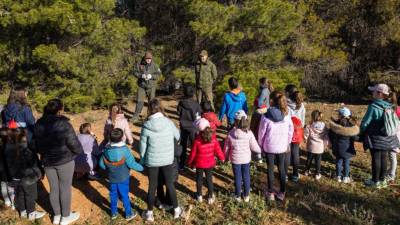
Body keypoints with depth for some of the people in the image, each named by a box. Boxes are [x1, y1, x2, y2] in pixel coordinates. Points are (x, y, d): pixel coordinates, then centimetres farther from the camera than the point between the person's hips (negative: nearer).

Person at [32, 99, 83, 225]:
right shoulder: (64, 124, -22)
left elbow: (35, 144, 7)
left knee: (53, 188, 17)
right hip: (65, 160, -5)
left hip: (47, 161, 5)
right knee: (65, 188, 10)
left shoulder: (39, 124, -3)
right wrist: (80, 151, 3)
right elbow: (74, 143, -18)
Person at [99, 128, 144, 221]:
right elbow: (132, 164, -21)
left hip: (112, 178, 3)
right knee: (124, 195, 9)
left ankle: (114, 213, 32)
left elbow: (101, 164, 0)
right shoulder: (125, 149, -22)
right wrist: (141, 167, -6)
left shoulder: (107, 150, -9)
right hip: (123, 178, -3)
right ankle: (128, 214, 23)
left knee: (113, 195, 18)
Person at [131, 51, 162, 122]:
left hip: (151, 86, 0)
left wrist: (151, 76, -23)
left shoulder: (154, 65, -3)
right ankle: (136, 116, 11)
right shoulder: (140, 64, -1)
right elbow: (135, 72, -1)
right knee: (139, 101, 1)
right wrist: (141, 75, -21)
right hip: (141, 86, 0)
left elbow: (158, 74, -6)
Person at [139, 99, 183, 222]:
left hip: (152, 161, -1)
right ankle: (176, 210, 30)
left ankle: (149, 213, 27)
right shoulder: (169, 123, -12)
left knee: (152, 186, 14)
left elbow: (142, 146, -6)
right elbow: (178, 137, 5)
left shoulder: (146, 126, -14)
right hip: (167, 160, 1)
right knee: (170, 184, 16)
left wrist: (142, 161, 9)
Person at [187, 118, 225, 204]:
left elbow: (192, 153, -14)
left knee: (199, 179, 19)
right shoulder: (213, 139, -17)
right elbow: (218, 150, -7)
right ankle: (210, 197, 28)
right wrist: (222, 158, 13)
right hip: (210, 164, 2)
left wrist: (189, 162, 4)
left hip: (199, 164, -2)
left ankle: (199, 196, 33)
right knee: (209, 179, 18)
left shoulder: (197, 141, -24)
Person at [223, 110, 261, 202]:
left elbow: (226, 147, -6)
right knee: (246, 177, 17)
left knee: (237, 177, 14)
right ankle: (246, 195, 31)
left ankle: (238, 196, 29)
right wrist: (260, 150, 12)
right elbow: (254, 147, -10)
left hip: (235, 159, -1)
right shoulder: (249, 133, -18)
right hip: (246, 159, 1)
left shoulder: (231, 133, -17)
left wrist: (226, 156, 13)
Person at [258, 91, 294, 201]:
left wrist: (260, 145, 7)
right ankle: (282, 193, 27)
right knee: (281, 169, 16)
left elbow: (261, 133, -9)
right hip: (282, 147, 3)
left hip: (269, 147, -3)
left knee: (270, 169, 12)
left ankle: (270, 193, 23)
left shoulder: (266, 116, -18)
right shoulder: (286, 115, -8)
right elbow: (290, 131, 1)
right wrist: (287, 143, 15)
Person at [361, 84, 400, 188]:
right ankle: (382, 180, 26)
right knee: (384, 158, 14)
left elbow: (365, 122, -14)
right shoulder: (389, 106, 2)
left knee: (376, 158, 3)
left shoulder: (373, 106, -18)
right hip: (387, 137, 6)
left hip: (376, 137, -6)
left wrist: (361, 131, 3)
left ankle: (375, 181, 14)